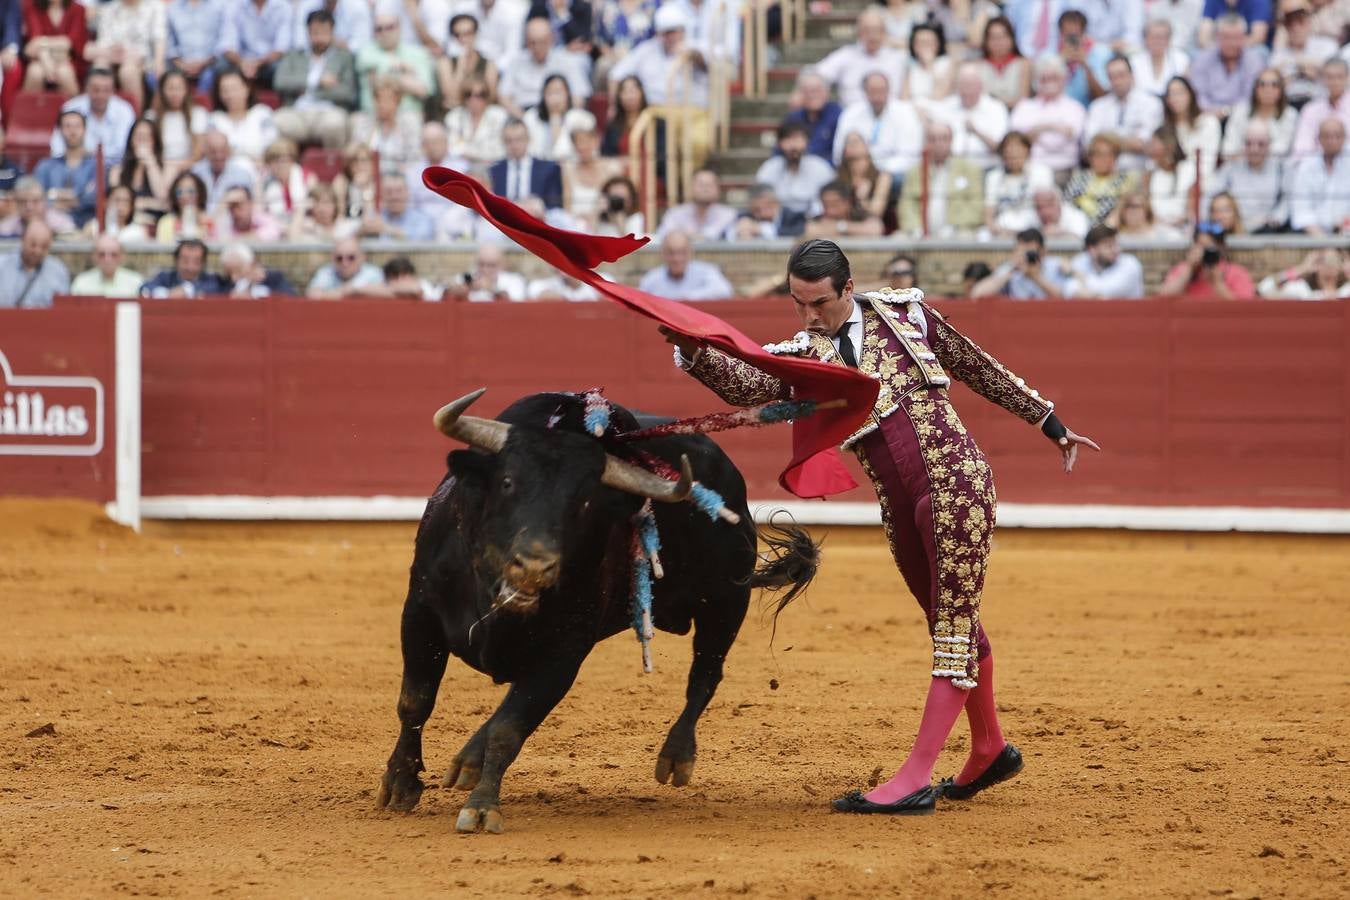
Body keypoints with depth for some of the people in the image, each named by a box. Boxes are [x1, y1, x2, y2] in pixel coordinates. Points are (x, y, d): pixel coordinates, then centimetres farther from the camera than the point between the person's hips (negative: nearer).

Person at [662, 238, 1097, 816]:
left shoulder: (904, 313, 4)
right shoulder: (802, 356, 7)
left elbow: (981, 370, 14)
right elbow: (745, 384, -14)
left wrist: (1051, 424, 20)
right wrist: (693, 351, -34)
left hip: (955, 478, -5)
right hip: (899, 507, 5)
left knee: (955, 625, -9)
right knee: (953, 624, 16)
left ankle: (918, 777, -15)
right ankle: (990, 750, 35)